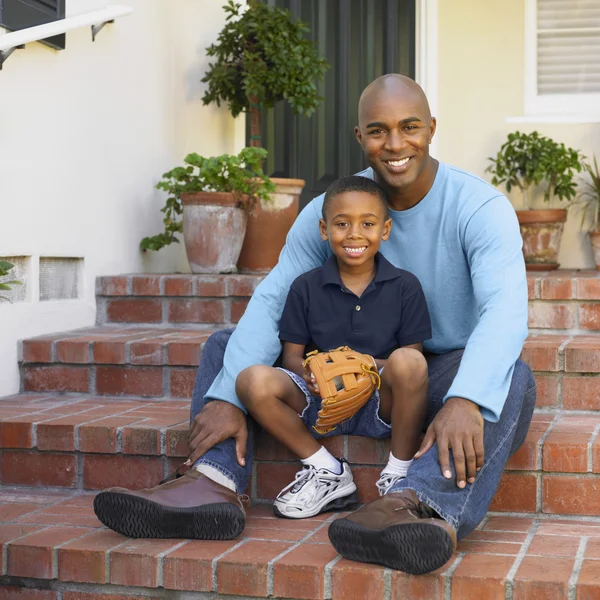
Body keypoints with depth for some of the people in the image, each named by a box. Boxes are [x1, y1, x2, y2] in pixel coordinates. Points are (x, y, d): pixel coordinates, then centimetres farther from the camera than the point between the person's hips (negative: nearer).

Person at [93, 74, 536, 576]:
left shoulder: (481, 208, -14)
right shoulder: (329, 210, -3)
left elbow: (506, 309, -30)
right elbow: (271, 302, -11)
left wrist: (465, 401, -49)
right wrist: (228, 397, -26)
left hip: (447, 377, -3)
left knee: (512, 379, -37)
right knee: (226, 345, -5)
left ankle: (420, 505, -61)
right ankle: (214, 485, -30)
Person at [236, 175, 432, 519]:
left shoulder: (405, 287, 1)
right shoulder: (306, 288, 5)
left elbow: (414, 359, -2)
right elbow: (292, 353, 5)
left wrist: (373, 367, -23)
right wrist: (307, 372, -20)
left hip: (381, 403, -2)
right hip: (321, 401, 2)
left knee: (407, 362, -35)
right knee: (253, 381, -24)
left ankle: (400, 475, -12)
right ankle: (328, 473, -4)